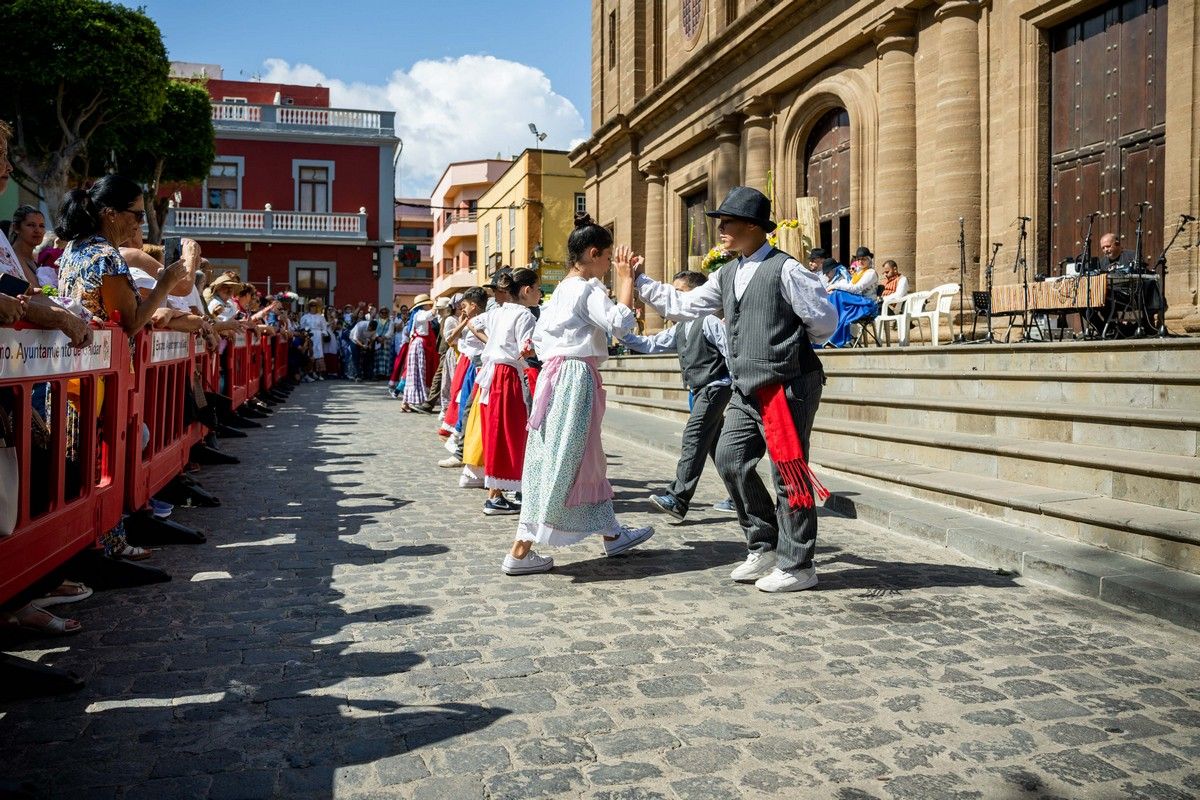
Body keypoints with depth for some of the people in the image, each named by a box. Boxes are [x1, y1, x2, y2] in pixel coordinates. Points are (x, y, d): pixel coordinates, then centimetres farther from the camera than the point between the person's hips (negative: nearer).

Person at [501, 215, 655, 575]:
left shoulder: (561, 290, 18)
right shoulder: (588, 289, -10)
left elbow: (538, 335, 20)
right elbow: (620, 322, -23)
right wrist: (626, 278, -12)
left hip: (555, 375, 10)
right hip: (576, 379, -10)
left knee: (586, 459, 15)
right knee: (560, 464, -6)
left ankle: (611, 534, 26)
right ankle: (520, 551, -1)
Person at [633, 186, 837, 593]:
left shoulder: (785, 269, -11)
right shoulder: (726, 274, 13)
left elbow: (825, 320, -7)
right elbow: (684, 305, 15)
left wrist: (789, 347, 7)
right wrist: (638, 281, 13)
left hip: (787, 388, -8)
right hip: (747, 391, 8)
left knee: (789, 473, -1)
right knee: (730, 460, 8)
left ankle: (796, 566, 12)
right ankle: (764, 548, 22)